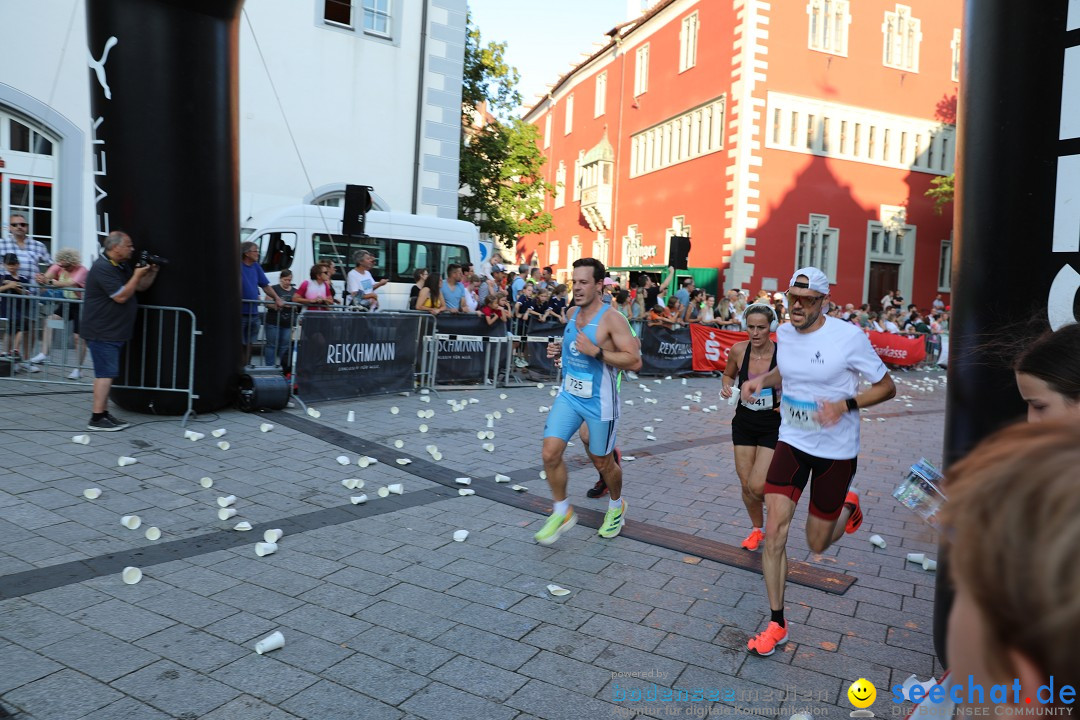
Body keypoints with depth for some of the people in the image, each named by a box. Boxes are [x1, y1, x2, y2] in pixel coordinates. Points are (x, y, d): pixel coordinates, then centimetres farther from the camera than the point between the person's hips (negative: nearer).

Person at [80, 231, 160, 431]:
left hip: (112, 331, 10)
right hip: (101, 332, -10)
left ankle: (104, 414, 20)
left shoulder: (121, 267, 14)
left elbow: (140, 287, 18)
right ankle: (97, 418, -8)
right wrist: (137, 275, -16)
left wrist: (152, 272, 3)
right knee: (105, 373, -11)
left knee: (107, 373, 13)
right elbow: (121, 296, -22)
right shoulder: (103, 268, -17)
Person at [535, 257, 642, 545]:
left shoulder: (611, 319, -17)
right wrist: (560, 349, 2)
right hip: (569, 395, 6)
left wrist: (596, 351, -29)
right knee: (551, 453, -7)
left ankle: (616, 506, 40)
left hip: (599, 401, -5)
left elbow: (635, 361, -21)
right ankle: (562, 513, 14)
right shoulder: (572, 313, 5)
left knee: (602, 462, 11)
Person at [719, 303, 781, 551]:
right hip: (744, 424, 4)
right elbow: (728, 374, 12)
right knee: (745, 484, 9)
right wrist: (727, 387, -9)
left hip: (773, 426, -3)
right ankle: (757, 529, 34)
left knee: (757, 486, -11)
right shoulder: (738, 350, -9)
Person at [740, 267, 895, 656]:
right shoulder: (784, 333, -2)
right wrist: (761, 379, -2)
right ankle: (776, 624, 7)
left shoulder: (848, 337, -18)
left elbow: (887, 387, -9)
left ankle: (848, 504, 44)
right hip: (792, 442, 3)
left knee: (817, 544, 9)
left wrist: (846, 405, -25)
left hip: (836, 450, -3)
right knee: (774, 530, -8)